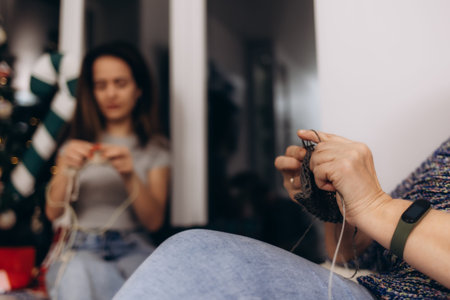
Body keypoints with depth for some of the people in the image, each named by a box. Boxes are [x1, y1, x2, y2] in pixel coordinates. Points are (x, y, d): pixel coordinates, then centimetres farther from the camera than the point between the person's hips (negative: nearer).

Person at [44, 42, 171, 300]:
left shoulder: (155, 149, 11)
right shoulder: (77, 144, 16)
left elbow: (154, 221, -1)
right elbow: (53, 212, 5)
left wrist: (130, 176, -18)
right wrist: (66, 169, -15)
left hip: (133, 250, -1)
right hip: (80, 250, 2)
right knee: (77, 269, -36)